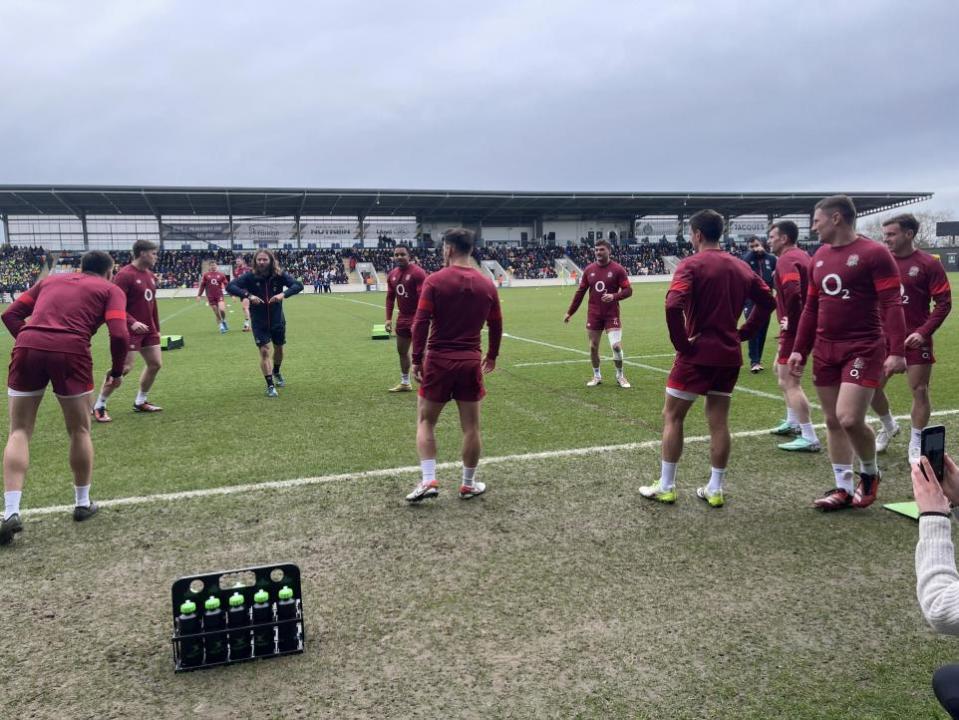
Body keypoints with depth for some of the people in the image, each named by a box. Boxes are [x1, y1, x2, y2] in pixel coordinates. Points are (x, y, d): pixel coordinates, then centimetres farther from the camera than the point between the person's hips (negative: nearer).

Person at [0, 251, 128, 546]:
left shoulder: (50, 280, 28)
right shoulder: (111, 289, 16)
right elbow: (119, 335, 0)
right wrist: (117, 371, 13)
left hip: (28, 347, 3)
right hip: (71, 352, -3)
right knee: (80, 431, 15)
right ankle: (82, 503, 27)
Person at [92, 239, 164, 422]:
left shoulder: (150, 275, 11)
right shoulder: (125, 275, -15)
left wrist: (156, 328, 19)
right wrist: (132, 323, -30)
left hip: (148, 329, 8)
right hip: (130, 330, -8)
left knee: (155, 364, 8)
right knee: (123, 368, -10)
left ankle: (140, 402, 24)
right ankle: (99, 406, 6)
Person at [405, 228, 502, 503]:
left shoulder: (434, 280, -8)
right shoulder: (487, 284, 3)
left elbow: (421, 323, -12)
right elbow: (496, 325, 10)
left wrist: (416, 360, -5)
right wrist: (492, 356, 24)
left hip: (438, 361, -2)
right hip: (471, 362, 3)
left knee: (425, 421, 12)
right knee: (471, 426, 10)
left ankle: (428, 480, 3)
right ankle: (468, 484, 20)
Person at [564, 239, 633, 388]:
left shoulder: (617, 269, -6)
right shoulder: (589, 269, 4)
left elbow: (628, 290, -7)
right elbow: (580, 292, 11)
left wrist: (614, 296, -26)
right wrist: (570, 312, 12)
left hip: (611, 314, -3)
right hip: (593, 315, 3)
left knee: (616, 346, -10)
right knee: (593, 347, 7)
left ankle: (620, 376, 11)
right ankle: (596, 376, 25)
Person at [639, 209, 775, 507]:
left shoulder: (691, 264, -12)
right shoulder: (741, 266, 9)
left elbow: (673, 305, -26)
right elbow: (767, 301, 16)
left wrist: (681, 342, -14)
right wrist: (743, 333, 12)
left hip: (697, 353, -6)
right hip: (730, 355, 6)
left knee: (672, 416, 6)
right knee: (719, 421, 11)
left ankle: (665, 487, 10)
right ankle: (715, 489, 16)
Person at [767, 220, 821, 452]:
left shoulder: (786, 259, -17)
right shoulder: (803, 256, 14)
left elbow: (792, 291, -33)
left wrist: (790, 320, -21)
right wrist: (795, 318, 15)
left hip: (794, 328, -11)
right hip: (804, 324, 11)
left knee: (789, 381, -7)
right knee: (781, 370, 25)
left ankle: (809, 438, -5)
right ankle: (792, 423, 34)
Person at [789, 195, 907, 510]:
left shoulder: (874, 253, -10)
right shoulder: (820, 256, 12)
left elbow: (891, 304, -14)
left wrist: (897, 351, -22)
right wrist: (799, 349, 13)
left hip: (863, 349, -7)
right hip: (825, 350, 7)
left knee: (850, 419, -15)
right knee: (832, 421, 9)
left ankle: (870, 473, 15)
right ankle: (843, 488, 20)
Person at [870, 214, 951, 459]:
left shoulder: (928, 264, -7)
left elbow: (944, 303, -8)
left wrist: (923, 332, -18)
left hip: (915, 340, -4)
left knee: (920, 391, 1)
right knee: (873, 387, 6)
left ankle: (916, 445, 15)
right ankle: (888, 427, 32)